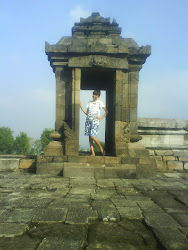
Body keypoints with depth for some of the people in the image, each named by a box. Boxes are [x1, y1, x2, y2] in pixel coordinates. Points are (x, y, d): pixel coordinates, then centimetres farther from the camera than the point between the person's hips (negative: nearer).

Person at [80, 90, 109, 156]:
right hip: (88, 121, 5)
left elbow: (106, 111, 5)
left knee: (93, 136, -15)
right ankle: (92, 152, 3)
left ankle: (101, 148, 5)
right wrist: (81, 106, 5)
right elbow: (86, 113, 13)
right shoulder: (89, 103, 16)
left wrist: (101, 118, -2)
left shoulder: (100, 103, 4)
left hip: (95, 121, -5)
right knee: (90, 137, 0)